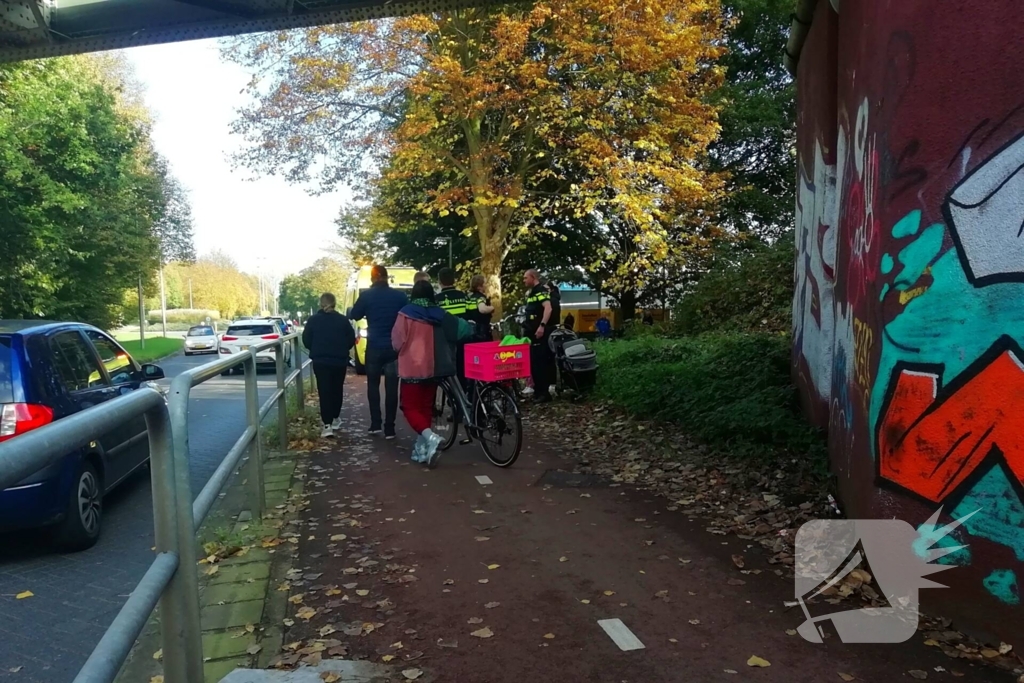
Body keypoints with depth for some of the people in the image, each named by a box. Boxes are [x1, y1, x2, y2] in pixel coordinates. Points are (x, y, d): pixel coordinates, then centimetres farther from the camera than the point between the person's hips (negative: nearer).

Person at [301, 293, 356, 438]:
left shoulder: (313, 320, -3)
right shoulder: (343, 320, -3)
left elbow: (306, 341, 1)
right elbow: (351, 340, 2)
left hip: (320, 361, -1)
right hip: (339, 361, 1)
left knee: (324, 391, -1)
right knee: (337, 390, 17)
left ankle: (327, 425, -9)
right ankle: (335, 419, 27)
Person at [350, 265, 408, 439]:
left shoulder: (367, 295, -6)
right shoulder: (400, 295, -4)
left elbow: (355, 315, 5)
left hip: (374, 347, 0)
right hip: (395, 347, 0)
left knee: (373, 384, 15)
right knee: (391, 388, 3)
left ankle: (375, 424, 11)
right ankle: (389, 428, 1)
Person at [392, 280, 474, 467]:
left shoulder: (406, 313, -8)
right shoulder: (440, 314, 2)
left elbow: (397, 341, -4)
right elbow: (462, 328, 1)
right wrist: (471, 328, 24)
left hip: (412, 367, -4)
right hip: (433, 367, 5)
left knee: (410, 407, 2)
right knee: (426, 406, 14)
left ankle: (430, 437, -21)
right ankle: (422, 447, 14)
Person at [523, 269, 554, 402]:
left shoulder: (541, 291, -11)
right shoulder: (531, 293, 20)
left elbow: (548, 308, -25)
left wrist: (542, 326, -33)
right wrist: (526, 328, 26)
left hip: (540, 333, -10)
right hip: (533, 333, 10)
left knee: (541, 363, -9)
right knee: (533, 362, 11)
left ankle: (544, 392, -6)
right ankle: (538, 391, 18)